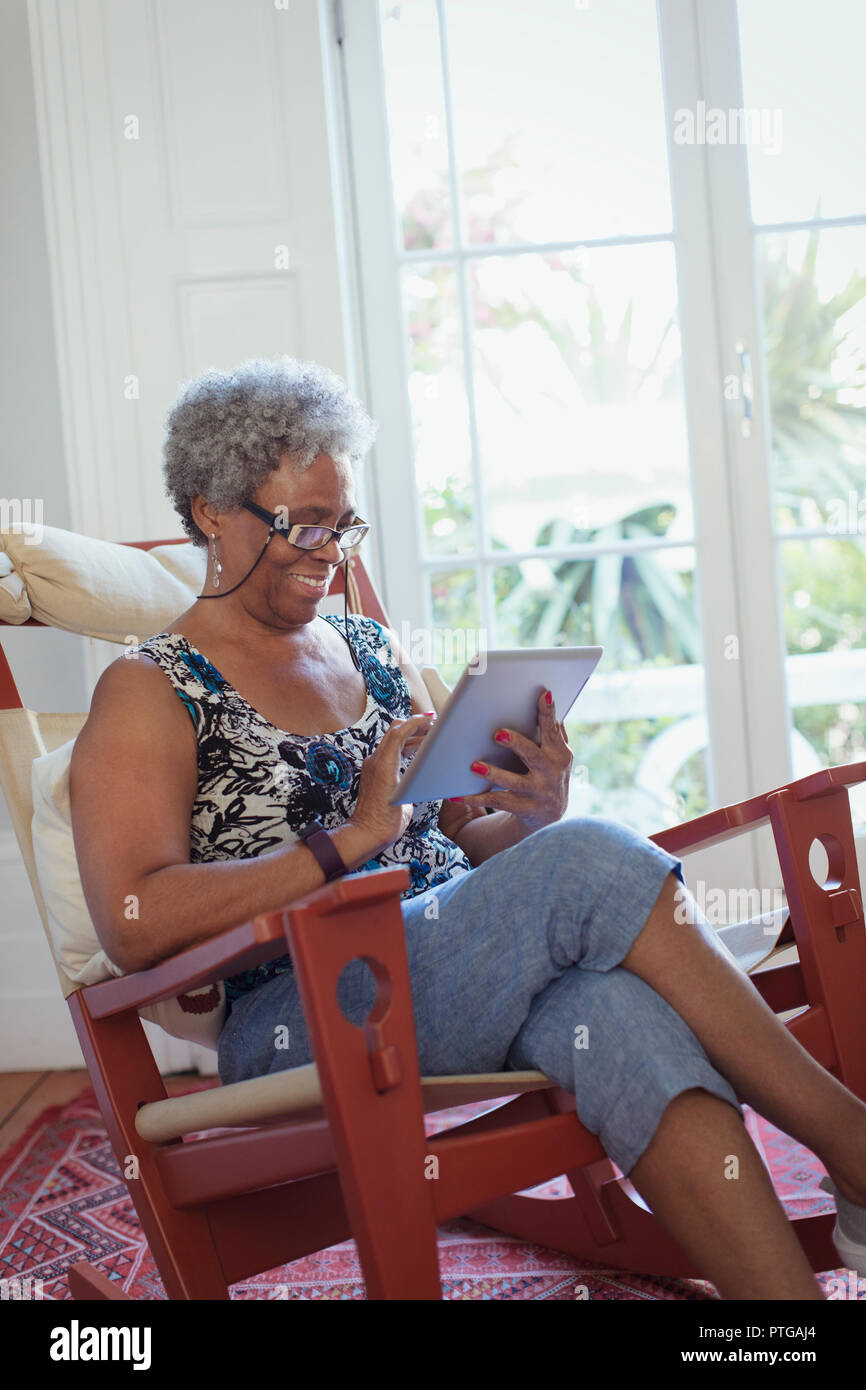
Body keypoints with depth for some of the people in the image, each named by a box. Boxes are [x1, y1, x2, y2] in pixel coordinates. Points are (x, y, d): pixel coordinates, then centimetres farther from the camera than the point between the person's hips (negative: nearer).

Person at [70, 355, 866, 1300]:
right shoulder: (150, 692, 2)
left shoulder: (373, 651, 20)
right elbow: (134, 928, -13)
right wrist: (348, 841, -18)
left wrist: (532, 816, -2)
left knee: (618, 1006, -33)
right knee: (590, 865, -29)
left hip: (452, 972, 5)